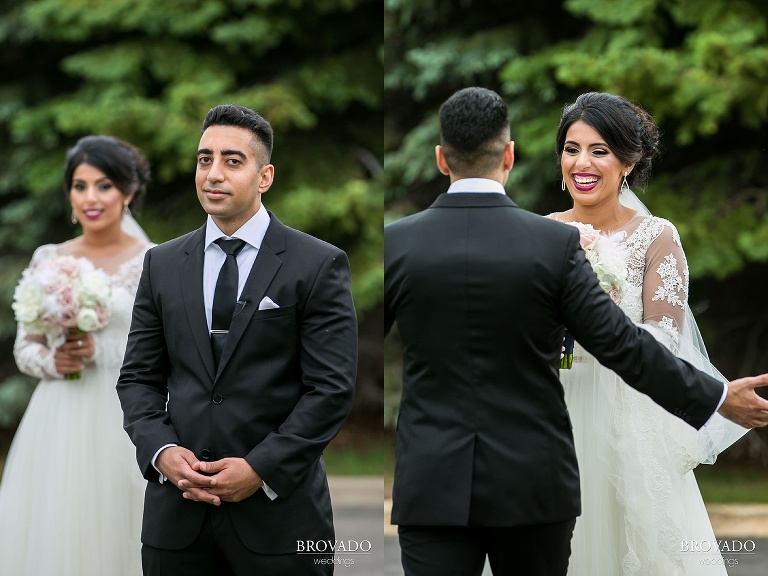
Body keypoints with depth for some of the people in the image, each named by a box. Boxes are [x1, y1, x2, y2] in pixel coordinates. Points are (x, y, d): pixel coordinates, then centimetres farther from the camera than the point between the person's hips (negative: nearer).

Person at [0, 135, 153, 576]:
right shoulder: (48, 260, 9)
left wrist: (102, 351, -16)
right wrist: (51, 361, -9)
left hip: (122, 424, -3)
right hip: (57, 427, 3)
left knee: (110, 541, -3)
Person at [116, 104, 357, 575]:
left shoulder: (319, 265, -1)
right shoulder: (163, 265, 11)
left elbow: (332, 389, -6)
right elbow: (139, 377, 11)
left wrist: (261, 469, -14)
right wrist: (162, 452, -7)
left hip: (277, 510, -3)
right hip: (177, 511, 3)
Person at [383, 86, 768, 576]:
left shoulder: (395, 242, -3)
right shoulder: (556, 243, -6)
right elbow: (621, 344, -4)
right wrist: (718, 397, 6)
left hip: (434, 487, 0)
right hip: (533, 483, 0)